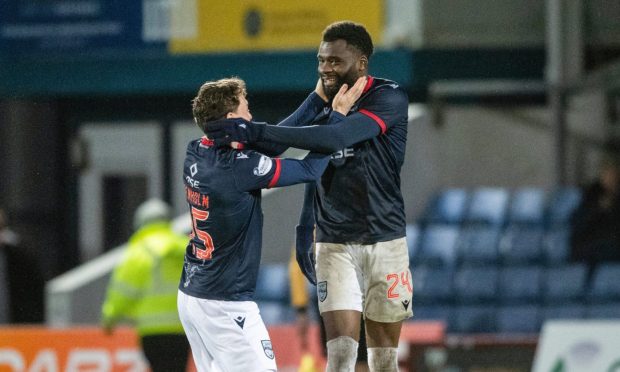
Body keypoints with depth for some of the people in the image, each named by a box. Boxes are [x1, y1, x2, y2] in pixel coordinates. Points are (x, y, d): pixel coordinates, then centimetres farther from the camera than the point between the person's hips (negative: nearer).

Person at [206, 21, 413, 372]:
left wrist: (258, 131, -35)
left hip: (385, 241, -3)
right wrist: (305, 227, 14)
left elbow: (337, 137, -31)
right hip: (334, 246, 3)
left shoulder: (389, 98, -14)